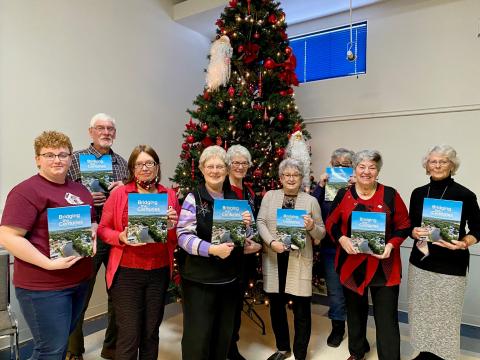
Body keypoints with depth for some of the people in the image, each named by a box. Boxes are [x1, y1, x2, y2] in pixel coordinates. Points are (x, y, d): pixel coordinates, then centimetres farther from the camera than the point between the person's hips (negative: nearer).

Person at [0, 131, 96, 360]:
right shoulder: (27, 191, -14)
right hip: (43, 286, -7)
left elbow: (92, 222, 21)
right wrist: (49, 264, -24)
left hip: (80, 279, 7)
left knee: (63, 341, 22)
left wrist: (93, 232, -2)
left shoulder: (80, 190, 10)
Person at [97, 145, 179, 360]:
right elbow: (103, 229, 0)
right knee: (128, 335, 4)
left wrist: (172, 226, -15)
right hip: (126, 272, -2)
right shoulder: (119, 194, -3)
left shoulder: (170, 195, 4)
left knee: (151, 332, 16)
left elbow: (177, 238, 7)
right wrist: (121, 237, -19)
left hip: (159, 272, 3)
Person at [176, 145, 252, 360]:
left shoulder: (234, 198, 7)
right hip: (199, 277, -5)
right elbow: (184, 236, -16)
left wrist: (246, 225, -7)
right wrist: (212, 249, -28)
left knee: (224, 333, 19)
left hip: (229, 276, 5)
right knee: (197, 334, 5)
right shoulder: (193, 198, -9)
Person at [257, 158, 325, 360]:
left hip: (299, 260, -2)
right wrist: (272, 242, -17)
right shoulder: (270, 196, 6)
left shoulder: (311, 201, 3)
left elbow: (321, 233, 5)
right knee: (276, 305, 15)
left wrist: (312, 226, -17)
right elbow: (260, 221, -2)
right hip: (274, 259, 2)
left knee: (301, 308, 6)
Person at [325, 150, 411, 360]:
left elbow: (404, 226, 1)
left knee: (386, 318, 1)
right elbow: (331, 224, 6)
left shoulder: (390, 195, -3)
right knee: (355, 311, 19)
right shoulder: (343, 195, 1)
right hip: (351, 264, 2)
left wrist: (391, 245, -15)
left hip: (383, 266, -2)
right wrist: (342, 239, -13)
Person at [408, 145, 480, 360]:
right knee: (422, 312, 12)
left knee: (445, 316, 4)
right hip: (420, 261, 4)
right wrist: (414, 233, -10)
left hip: (451, 266, -4)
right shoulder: (418, 193, 4)